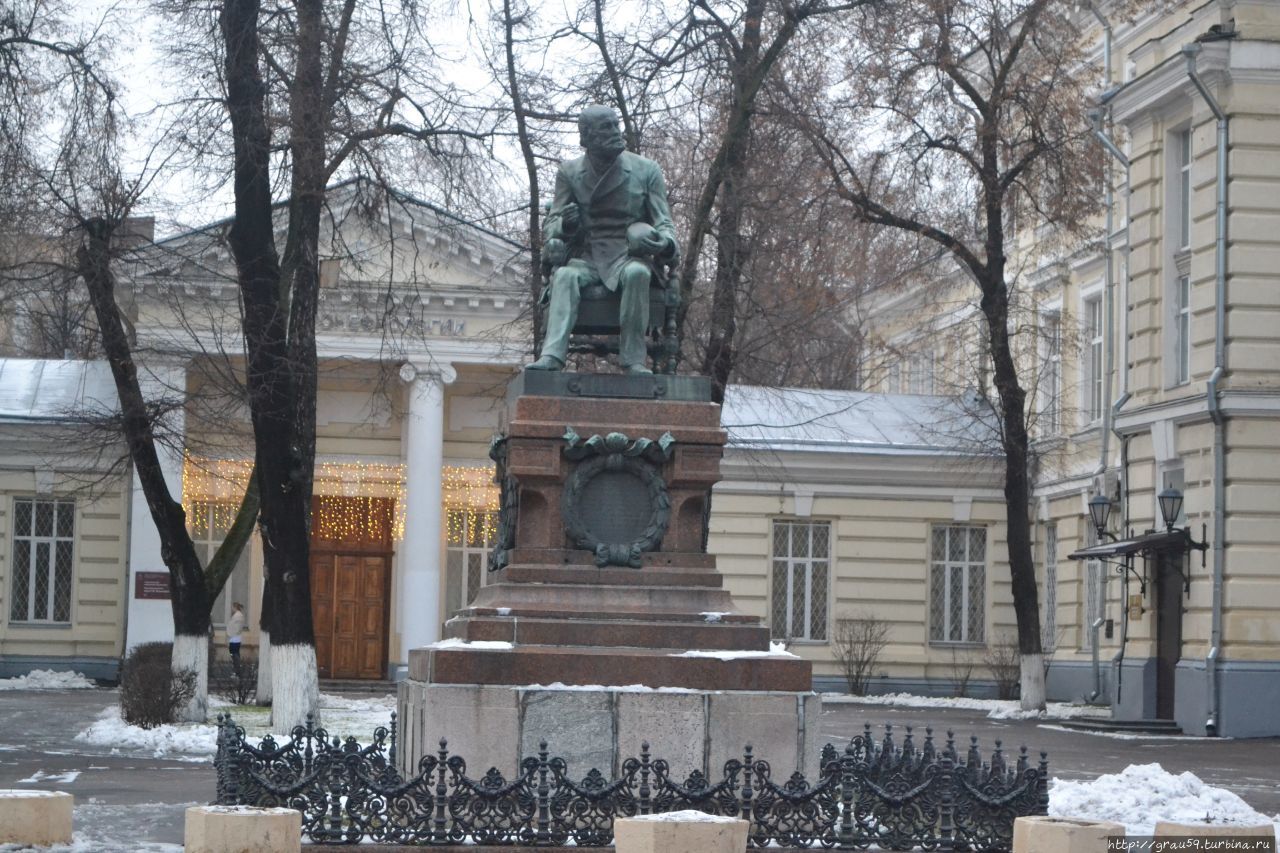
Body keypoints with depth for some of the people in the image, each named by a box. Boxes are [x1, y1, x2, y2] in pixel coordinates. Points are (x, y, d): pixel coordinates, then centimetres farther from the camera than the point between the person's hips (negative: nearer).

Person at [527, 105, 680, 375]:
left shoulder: (646, 170, 5)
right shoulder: (570, 172, 7)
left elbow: (664, 221, 5)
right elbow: (550, 223, 8)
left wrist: (665, 243, -20)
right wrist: (563, 226, -18)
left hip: (629, 257, -1)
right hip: (585, 258, 1)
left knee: (637, 273, -35)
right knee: (565, 276, -32)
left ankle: (633, 360, -34)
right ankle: (552, 356, -46)